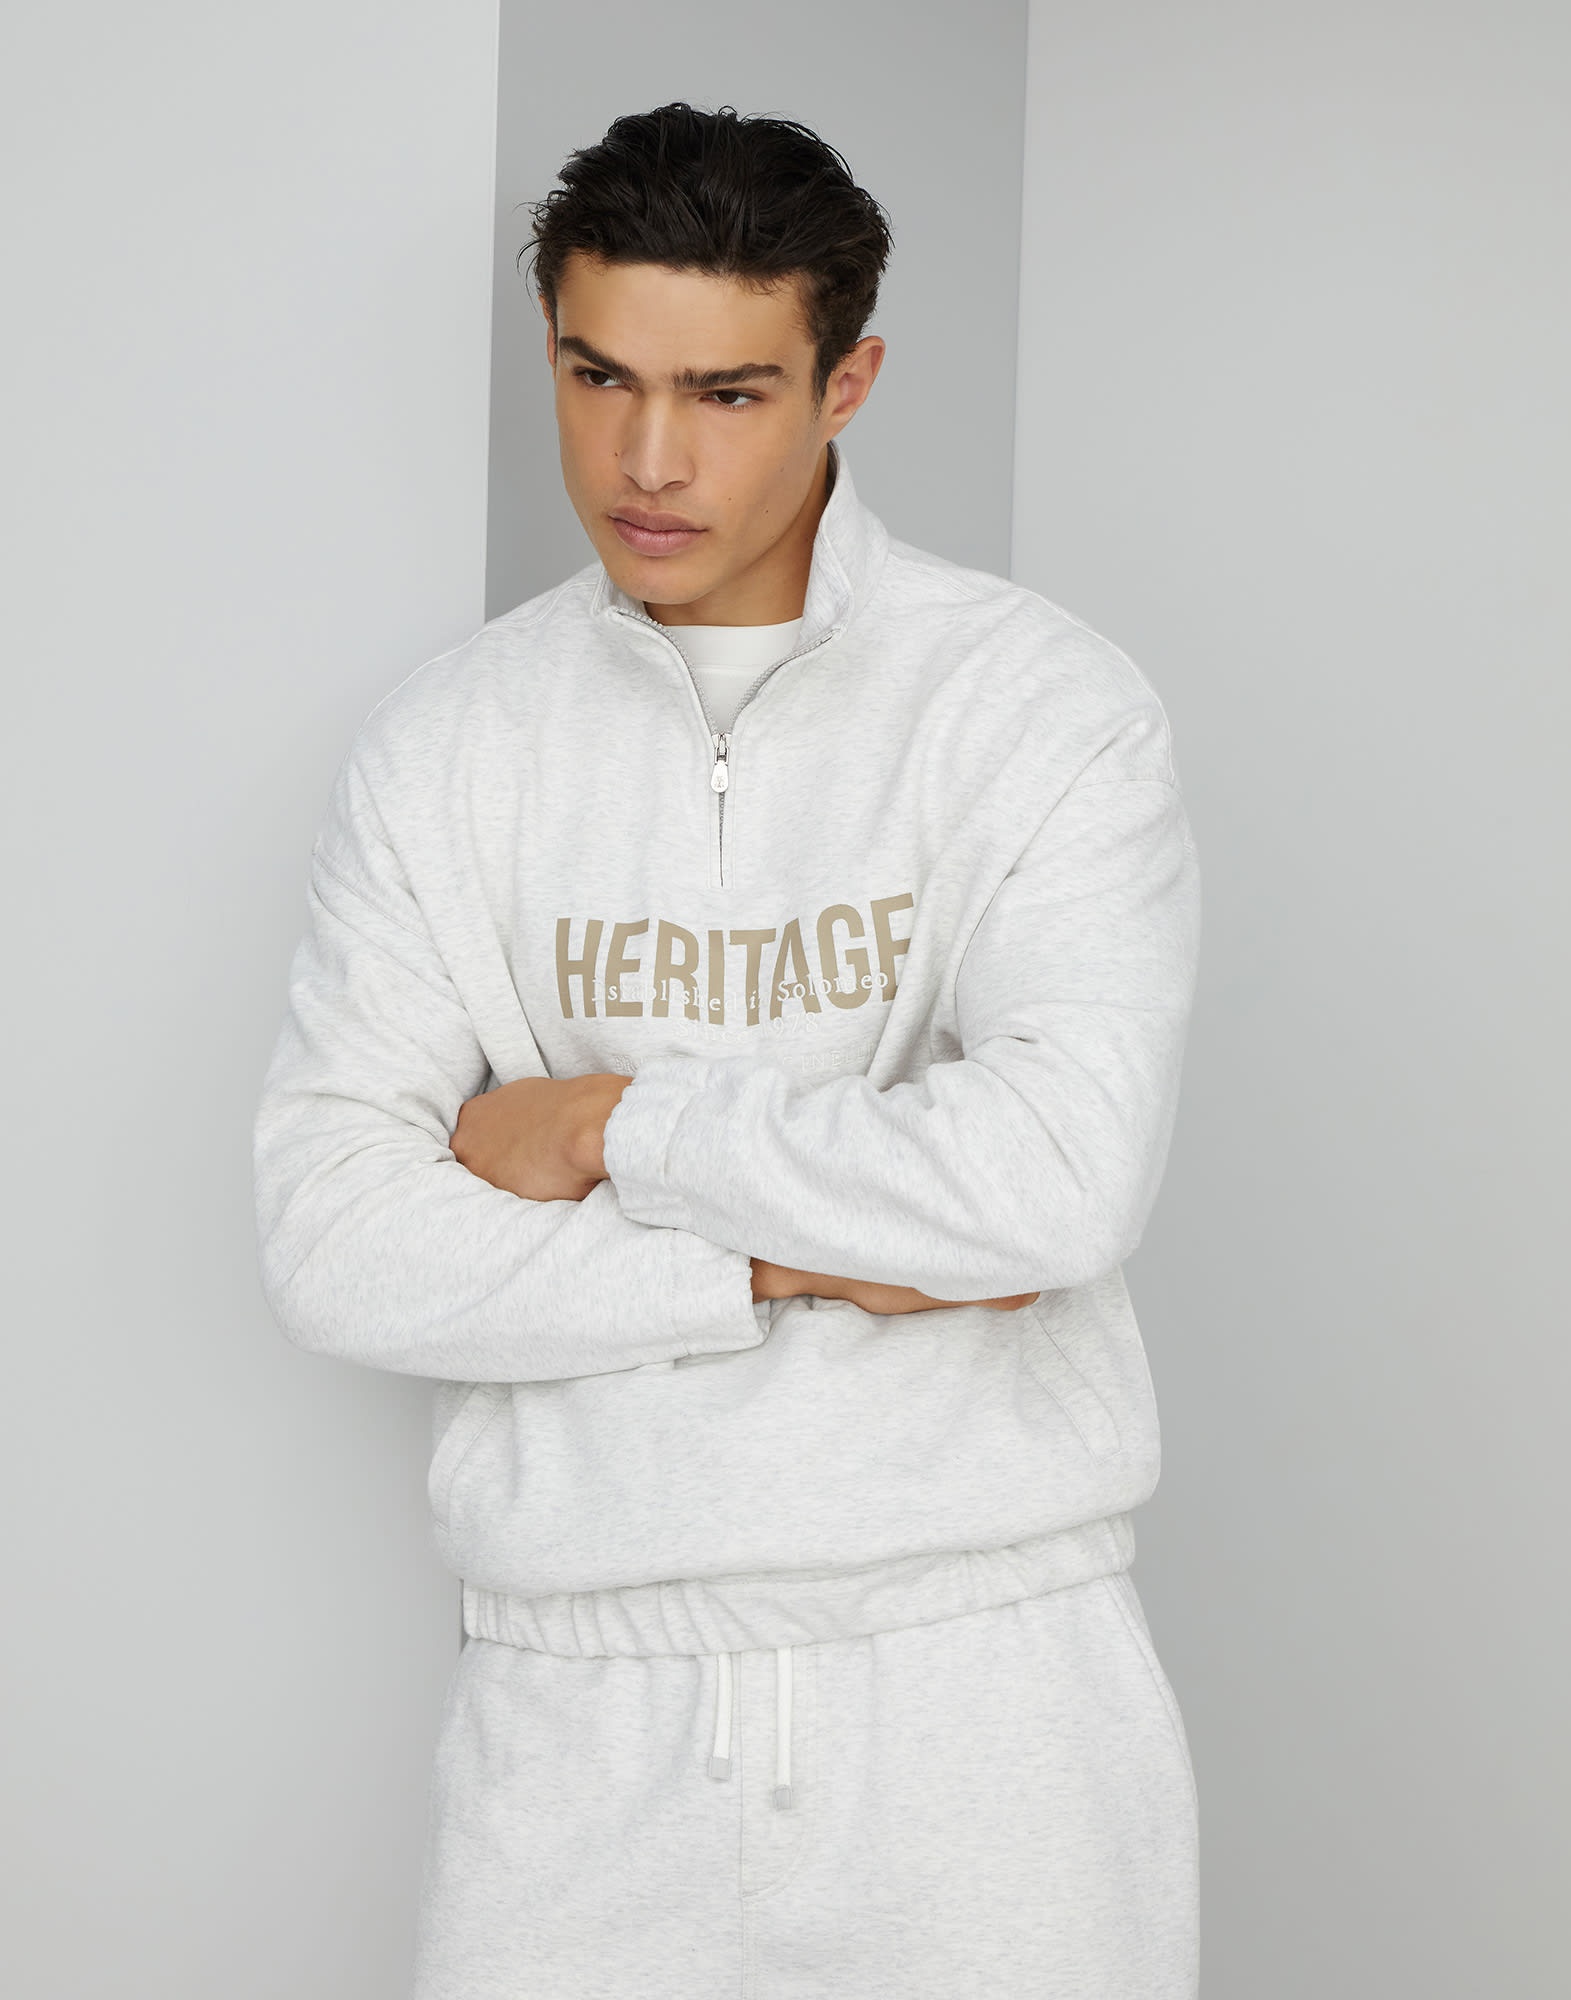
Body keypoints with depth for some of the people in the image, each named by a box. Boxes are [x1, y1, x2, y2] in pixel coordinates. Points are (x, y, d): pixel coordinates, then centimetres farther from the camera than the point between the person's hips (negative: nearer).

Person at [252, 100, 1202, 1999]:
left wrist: (614, 1120, -10)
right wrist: (790, 1262, -12)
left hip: (982, 1679, -1)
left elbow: (1061, 1179, -19)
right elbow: (329, 1240, -5)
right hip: (578, 1706, 2)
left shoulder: (1045, 705, -5)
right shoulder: (443, 741, 3)